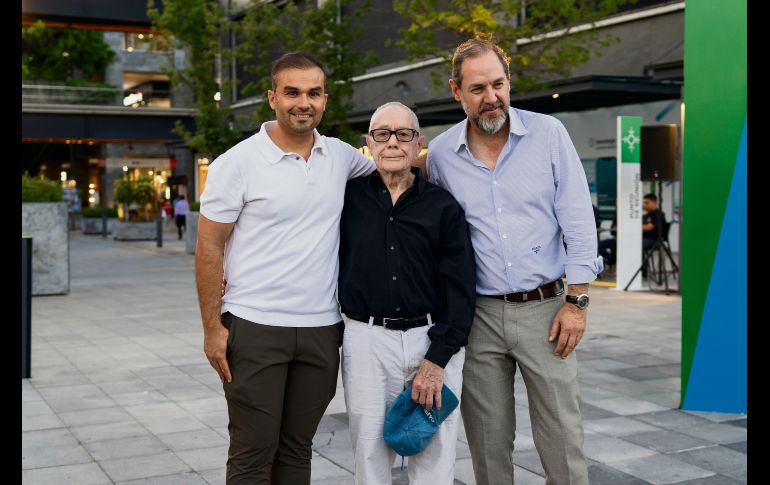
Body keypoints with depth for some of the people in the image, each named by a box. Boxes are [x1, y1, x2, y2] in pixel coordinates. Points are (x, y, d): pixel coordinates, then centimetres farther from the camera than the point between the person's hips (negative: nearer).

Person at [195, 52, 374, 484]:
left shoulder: (341, 157, 6)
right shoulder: (238, 163, -7)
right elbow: (209, 248, -5)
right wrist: (213, 328, -9)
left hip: (322, 329, 4)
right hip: (254, 329, -4)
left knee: (297, 450, 14)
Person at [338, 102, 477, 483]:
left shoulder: (444, 206, 3)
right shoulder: (348, 196, 5)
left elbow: (460, 290, -1)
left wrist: (438, 358, -8)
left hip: (433, 339, 0)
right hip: (366, 339, 1)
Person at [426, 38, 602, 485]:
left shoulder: (548, 134, -3)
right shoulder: (439, 154, 2)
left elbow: (578, 221, -3)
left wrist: (576, 302, -6)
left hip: (545, 308, -1)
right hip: (478, 314, 2)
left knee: (562, 437, 2)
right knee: (488, 439, 10)